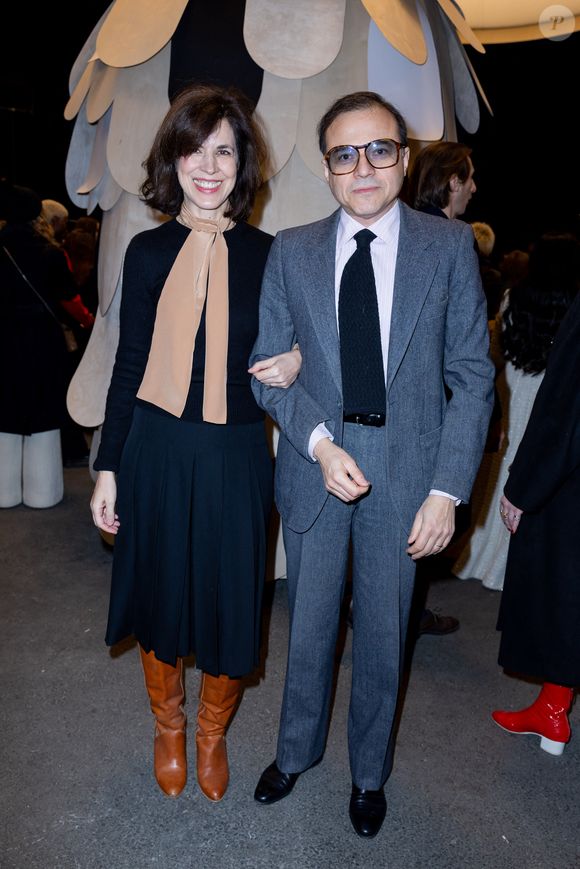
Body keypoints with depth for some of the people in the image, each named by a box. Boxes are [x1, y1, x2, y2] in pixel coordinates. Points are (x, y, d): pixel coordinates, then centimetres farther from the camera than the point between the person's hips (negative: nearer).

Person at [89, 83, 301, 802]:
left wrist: (296, 363, -13)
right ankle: (167, 727, 42)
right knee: (160, 592, 14)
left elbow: (285, 350, 12)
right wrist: (108, 467, 3)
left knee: (228, 601, 9)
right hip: (157, 451, 1)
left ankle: (212, 731, 39)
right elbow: (129, 365, 4)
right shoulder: (149, 251, 1)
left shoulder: (266, 254, 0)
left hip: (234, 455, 0)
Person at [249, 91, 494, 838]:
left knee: (382, 635, 15)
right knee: (308, 627, 18)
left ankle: (370, 774, 41)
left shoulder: (450, 246, -3)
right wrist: (319, 444, -13)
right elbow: (267, 367, 2)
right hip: (314, 468, 1)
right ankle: (296, 751, 45)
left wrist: (447, 491, -10)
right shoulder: (291, 252, 1)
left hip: (405, 475, -1)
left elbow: (472, 376, -4)